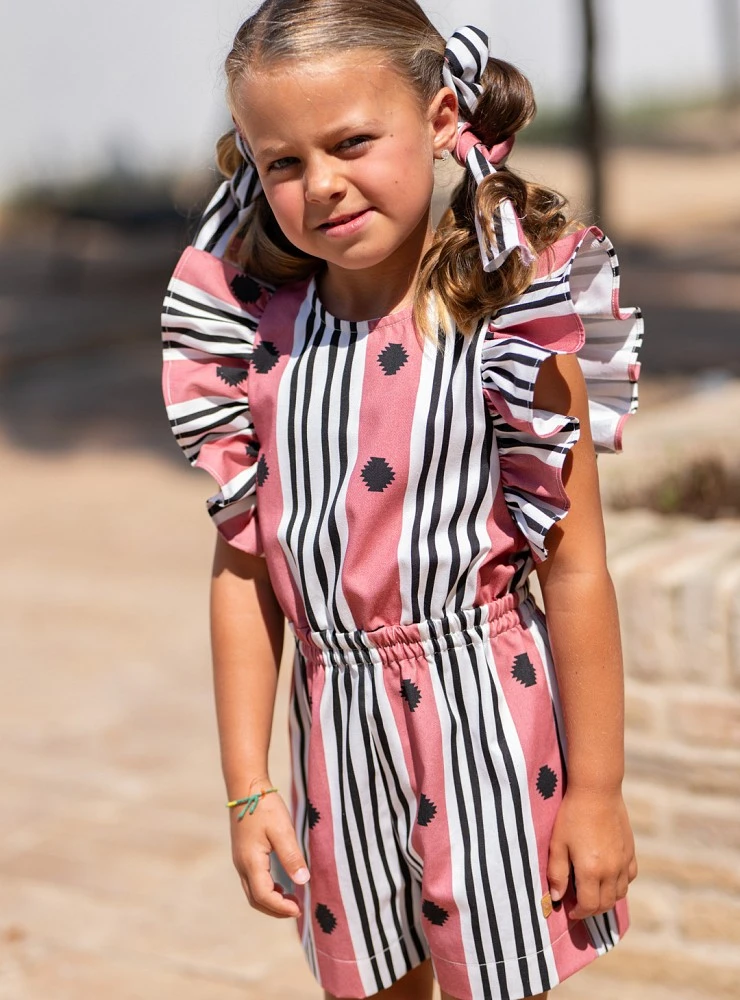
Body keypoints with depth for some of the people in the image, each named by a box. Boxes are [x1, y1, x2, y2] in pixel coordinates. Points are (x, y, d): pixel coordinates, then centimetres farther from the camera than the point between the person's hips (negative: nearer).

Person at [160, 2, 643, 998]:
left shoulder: (507, 324, -13)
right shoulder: (257, 332, -2)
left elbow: (575, 569, -11)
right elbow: (241, 566, 2)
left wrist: (597, 790, -9)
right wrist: (247, 788, 2)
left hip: (481, 719, -4)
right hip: (337, 728, 4)